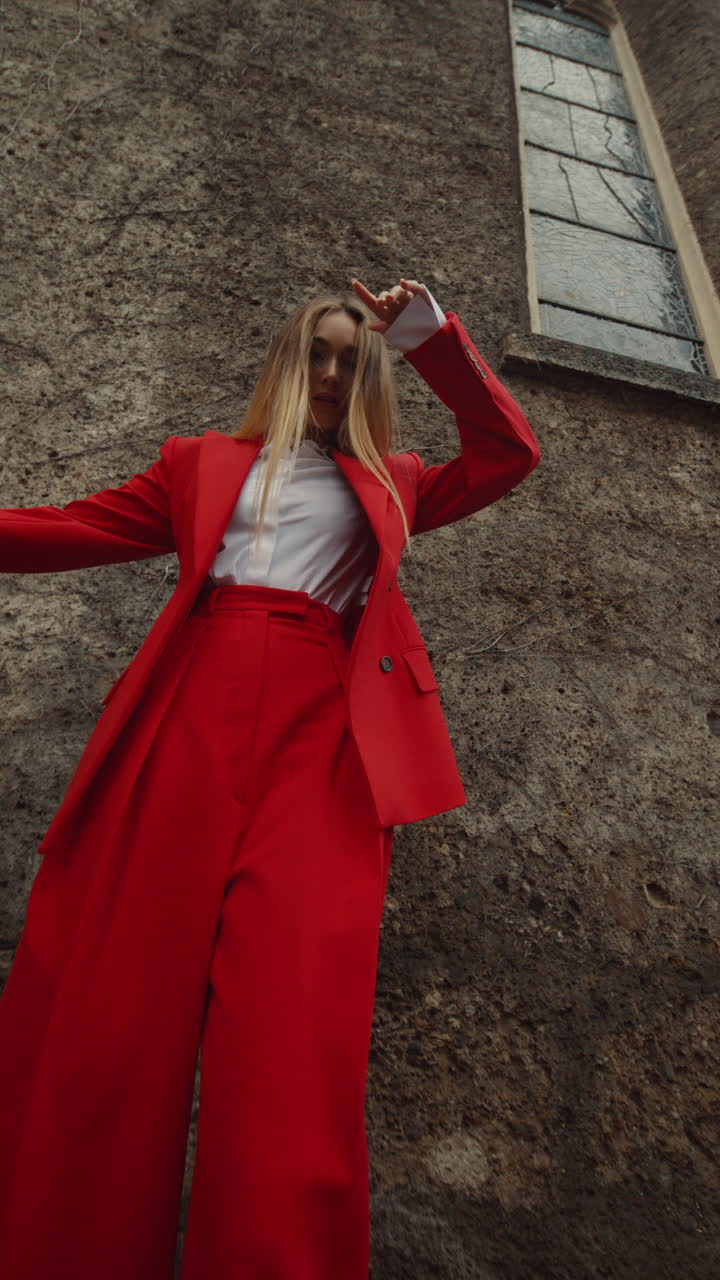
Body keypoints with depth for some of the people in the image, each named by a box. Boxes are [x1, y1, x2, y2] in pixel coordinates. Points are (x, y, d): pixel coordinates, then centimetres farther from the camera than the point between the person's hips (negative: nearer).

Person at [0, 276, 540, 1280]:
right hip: (194, 706, 1)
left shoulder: (386, 484, 29)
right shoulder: (204, 463, 27)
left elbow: (509, 455, 25)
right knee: (108, 1000, -4)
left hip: (322, 722, 0)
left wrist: (434, 341, 20)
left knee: (295, 1020, -13)